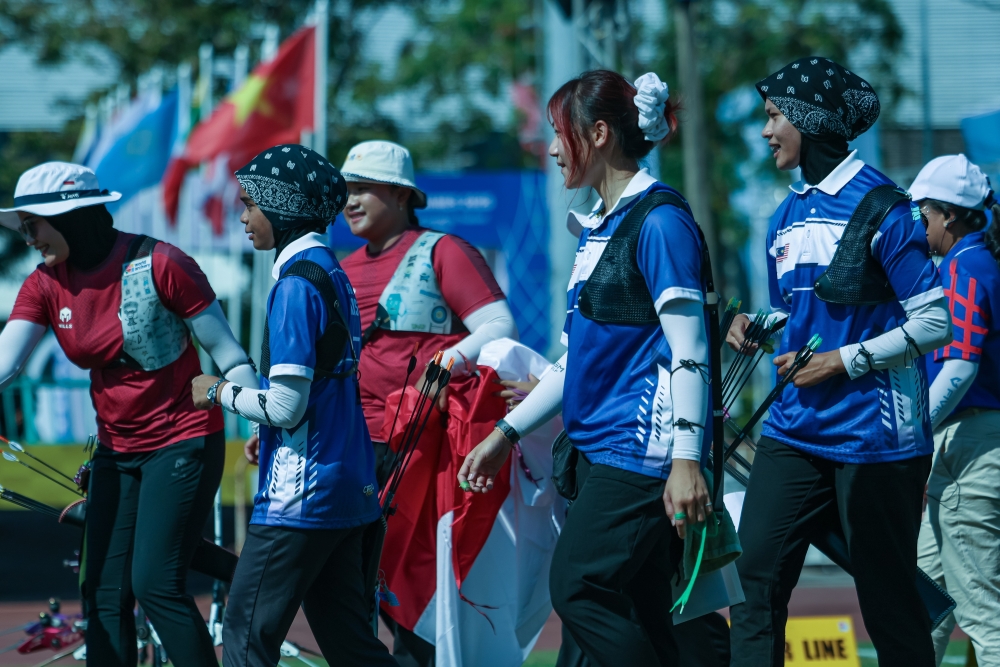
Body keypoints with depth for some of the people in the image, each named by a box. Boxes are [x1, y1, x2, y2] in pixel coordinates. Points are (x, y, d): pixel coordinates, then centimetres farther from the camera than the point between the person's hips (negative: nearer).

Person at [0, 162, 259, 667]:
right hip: (116, 451, 7)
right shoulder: (46, 285, -1)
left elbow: (226, 352, -12)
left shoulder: (159, 265, -17)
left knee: (156, 584, -14)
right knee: (105, 593, 5)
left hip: (181, 444, -7)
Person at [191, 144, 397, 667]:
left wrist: (220, 392, -4)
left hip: (301, 496, -10)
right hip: (347, 487, 10)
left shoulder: (296, 281, -15)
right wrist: (268, 436, 17)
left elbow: (286, 404, -19)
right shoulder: (332, 273, 14)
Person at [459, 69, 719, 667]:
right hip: (602, 452, 9)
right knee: (634, 613, 4)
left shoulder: (659, 220, -11)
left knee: (580, 588, -15)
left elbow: (688, 352, -16)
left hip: (647, 450, -9)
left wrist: (686, 459, -23)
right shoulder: (599, 226, 17)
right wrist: (507, 433, 23)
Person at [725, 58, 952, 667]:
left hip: (873, 432, -7)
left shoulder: (880, 206, -10)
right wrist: (758, 328, 3)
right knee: (756, 573, -3)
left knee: (887, 594, 1)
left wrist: (846, 360, -15)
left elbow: (934, 321, -12)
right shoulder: (788, 216, 13)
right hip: (795, 430, 7)